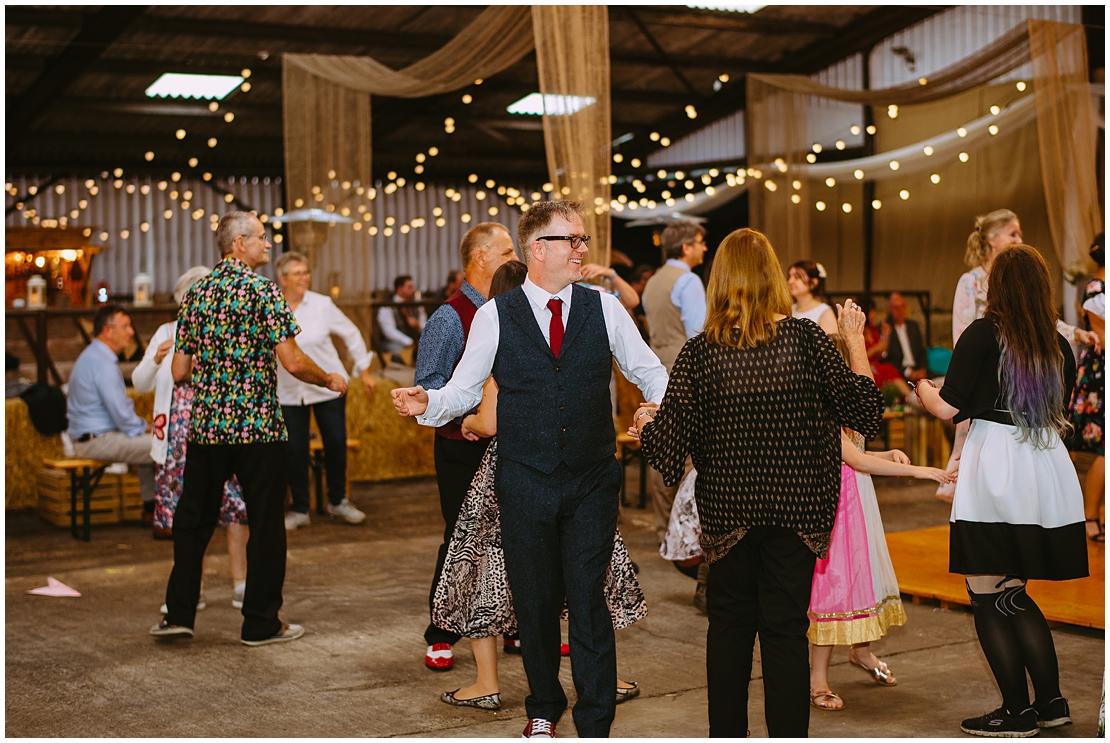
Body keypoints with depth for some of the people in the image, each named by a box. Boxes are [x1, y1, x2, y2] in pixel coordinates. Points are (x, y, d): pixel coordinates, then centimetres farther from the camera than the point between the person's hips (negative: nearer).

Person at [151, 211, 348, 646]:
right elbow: (293, 363, -15)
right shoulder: (262, 291, -9)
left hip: (206, 426, 5)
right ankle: (261, 623, 12)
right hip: (259, 428, -5)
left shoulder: (196, 294, 8)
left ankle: (179, 614, 17)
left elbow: (179, 372, 9)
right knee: (265, 523, 5)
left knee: (193, 519, 15)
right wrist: (330, 381, 4)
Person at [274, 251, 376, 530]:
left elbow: (351, 334, 5)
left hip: (328, 387, 0)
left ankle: (337, 501, 24)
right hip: (289, 391, 0)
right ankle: (299, 510, 15)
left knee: (336, 443, 4)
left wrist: (364, 371, 4)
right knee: (295, 450, 0)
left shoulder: (323, 305, -5)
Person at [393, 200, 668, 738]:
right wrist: (426, 404, -15)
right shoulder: (494, 316, 0)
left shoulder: (604, 309, 4)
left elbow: (649, 372, 13)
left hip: (592, 482, 0)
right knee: (535, 602, 10)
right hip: (526, 485, 0)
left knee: (588, 600, -4)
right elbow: (463, 390, 4)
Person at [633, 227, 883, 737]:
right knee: (785, 627, 6)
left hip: (727, 508, 1)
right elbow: (865, 411, -4)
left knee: (729, 623, 14)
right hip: (795, 506, -1)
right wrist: (855, 341, 7)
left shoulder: (699, 353, -8)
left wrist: (644, 425, 14)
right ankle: (787, 732, 9)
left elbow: (668, 443, -8)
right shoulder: (805, 338, -8)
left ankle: (727, 733, 23)